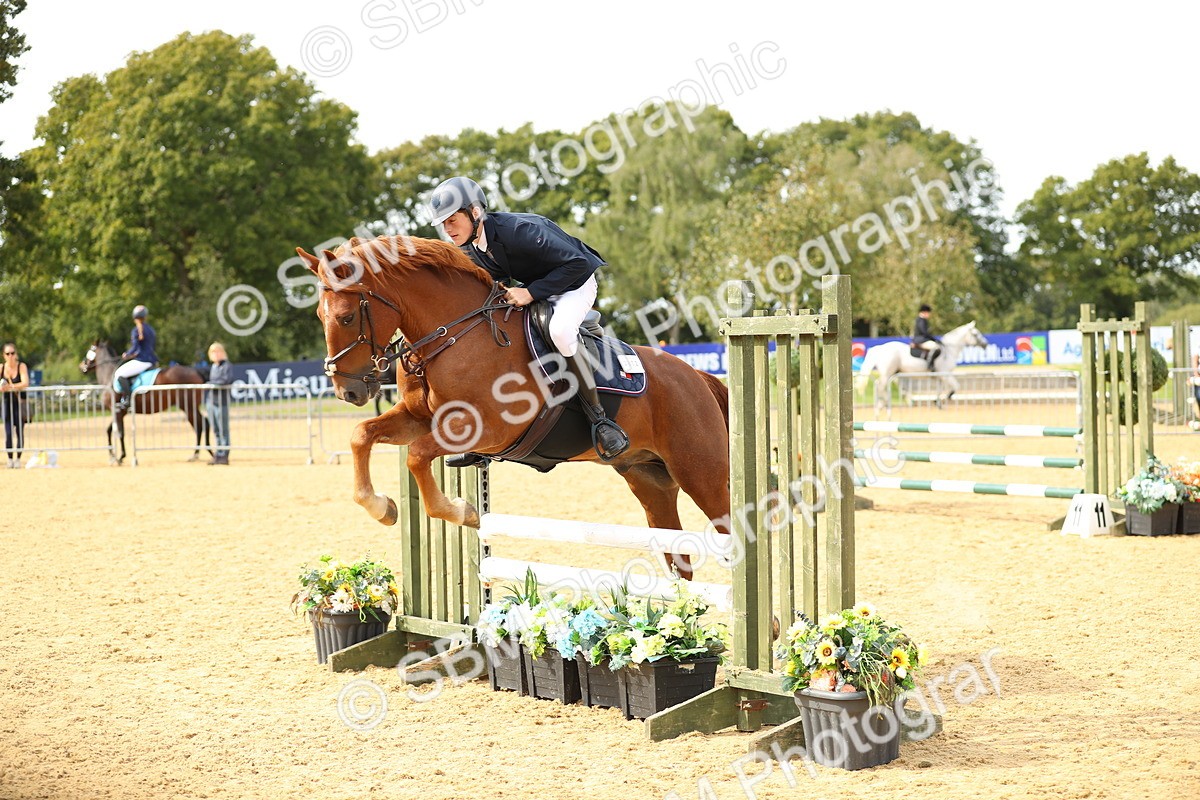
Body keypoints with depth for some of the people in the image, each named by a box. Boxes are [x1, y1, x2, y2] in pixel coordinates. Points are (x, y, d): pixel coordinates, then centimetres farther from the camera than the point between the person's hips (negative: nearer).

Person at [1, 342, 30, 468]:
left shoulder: (21, 366, -7)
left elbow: (25, 383, -21)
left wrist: (10, 387, -36)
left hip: (20, 404, -1)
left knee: (20, 432, -1)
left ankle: (18, 459, 10)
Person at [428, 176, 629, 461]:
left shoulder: (518, 230, -34)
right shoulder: (468, 250, -9)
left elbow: (578, 263, -33)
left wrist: (531, 292, -35)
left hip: (573, 283, -8)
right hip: (527, 288, 8)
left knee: (560, 331, -40)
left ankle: (599, 419, -26)